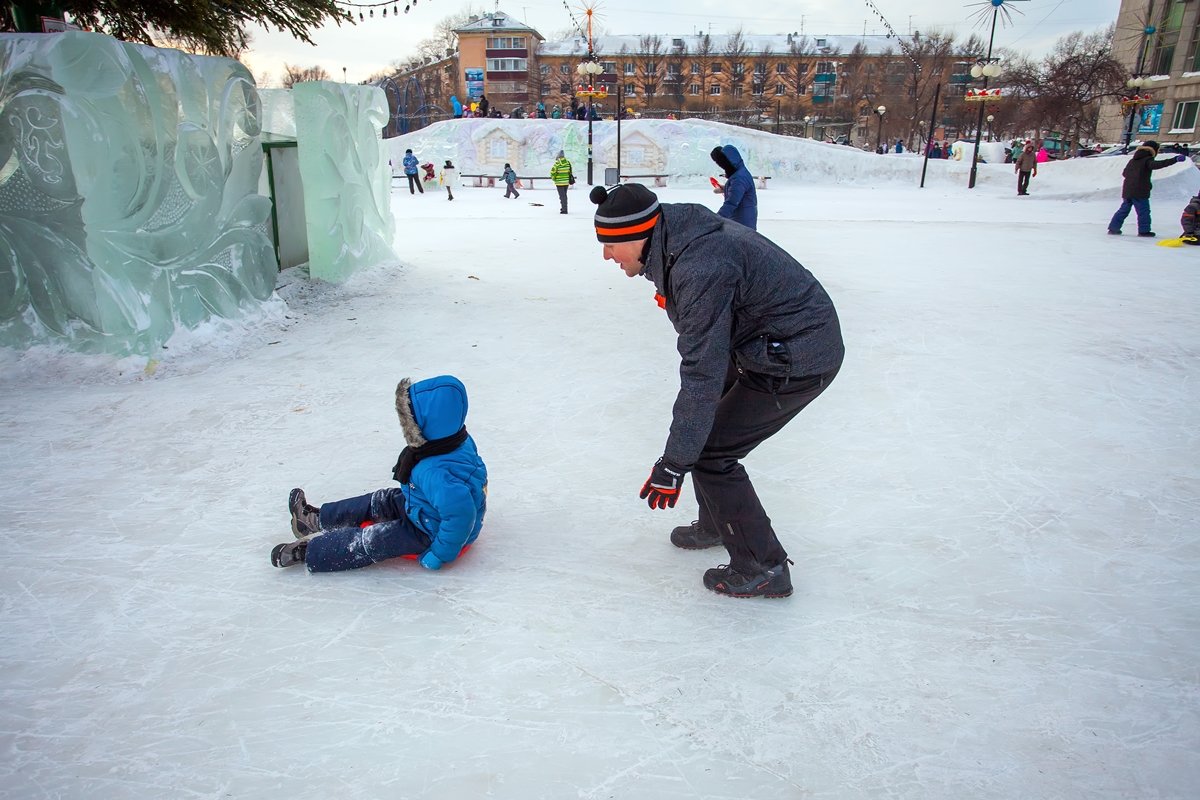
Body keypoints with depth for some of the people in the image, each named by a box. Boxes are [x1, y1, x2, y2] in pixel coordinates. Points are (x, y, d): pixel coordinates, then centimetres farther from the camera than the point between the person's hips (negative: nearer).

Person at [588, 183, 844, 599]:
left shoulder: (701, 268, -30)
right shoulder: (680, 237, 1)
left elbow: (702, 374, -30)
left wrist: (673, 465, -24)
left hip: (797, 360, -10)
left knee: (709, 452, -7)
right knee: (701, 423, 18)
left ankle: (763, 568, 7)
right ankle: (717, 524, 37)